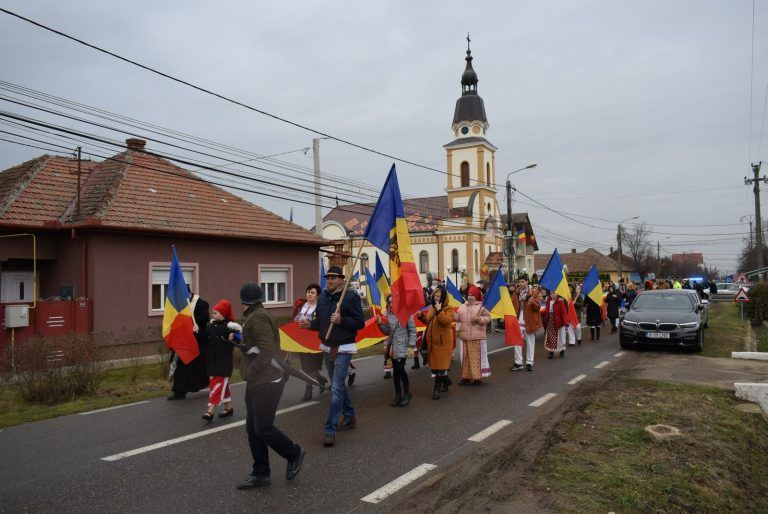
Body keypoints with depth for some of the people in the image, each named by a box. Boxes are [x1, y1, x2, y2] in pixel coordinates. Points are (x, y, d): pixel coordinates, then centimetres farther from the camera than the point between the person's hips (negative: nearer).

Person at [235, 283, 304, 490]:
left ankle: (294, 454, 20)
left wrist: (249, 371, -19)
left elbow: (267, 351, -24)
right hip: (257, 382, 10)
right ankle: (260, 474, 20)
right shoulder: (254, 316, 14)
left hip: (266, 382, -10)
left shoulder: (257, 317, -17)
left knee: (263, 428, -3)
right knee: (253, 429, 10)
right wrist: (240, 339, 7)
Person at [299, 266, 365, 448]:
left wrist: (341, 320, -25)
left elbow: (360, 322, -13)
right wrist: (310, 324, -5)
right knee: (338, 385, 19)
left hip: (343, 349, -7)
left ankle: (330, 430, -5)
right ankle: (349, 417, 37)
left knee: (336, 388, -10)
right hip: (327, 348, 7)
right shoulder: (322, 296, 7)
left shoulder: (351, 296, -12)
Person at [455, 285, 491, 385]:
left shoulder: (481, 306, -1)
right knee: (466, 356, 8)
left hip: (477, 336, -4)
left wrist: (479, 319, -18)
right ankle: (466, 376, 17)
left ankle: (477, 377, 8)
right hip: (465, 335, 4)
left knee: (477, 356, -1)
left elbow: (488, 317, -4)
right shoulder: (462, 306, 12)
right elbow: (457, 317, 9)